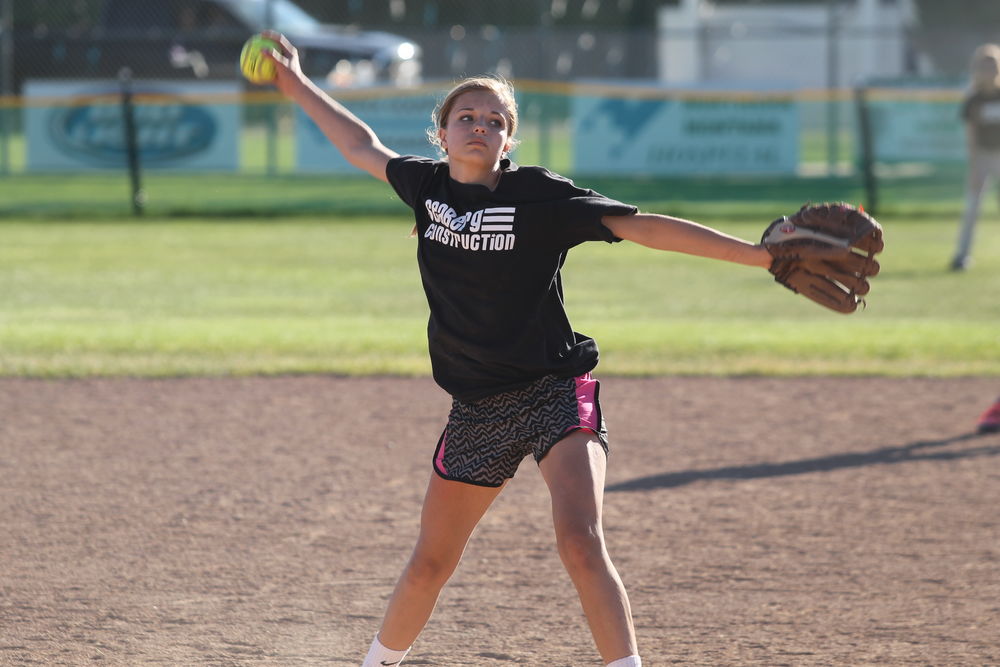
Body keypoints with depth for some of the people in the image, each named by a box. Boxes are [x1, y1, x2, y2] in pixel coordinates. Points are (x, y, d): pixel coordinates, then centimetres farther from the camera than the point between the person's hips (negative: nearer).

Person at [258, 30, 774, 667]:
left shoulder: (541, 195, -10)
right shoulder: (427, 185, 4)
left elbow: (645, 226, -16)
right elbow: (363, 146, 24)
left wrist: (758, 254, -22)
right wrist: (298, 85, 32)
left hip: (556, 392, -5)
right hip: (477, 409, 5)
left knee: (580, 541, -26)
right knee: (431, 564, 13)